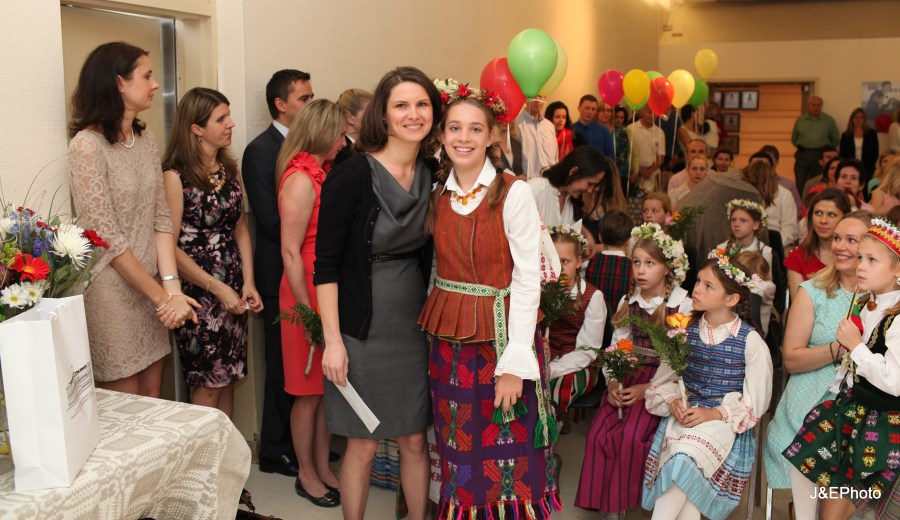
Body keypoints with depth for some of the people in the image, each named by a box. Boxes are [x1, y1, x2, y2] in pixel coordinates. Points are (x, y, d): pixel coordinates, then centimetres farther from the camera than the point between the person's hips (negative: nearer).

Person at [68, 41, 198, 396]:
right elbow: (107, 238, -17)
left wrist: (171, 285, -10)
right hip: (111, 292, -6)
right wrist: (162, 296, -13)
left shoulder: (145, 139, 6)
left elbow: (160, 218, 2)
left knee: (152, 399, 15)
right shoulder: (87, 145, -15)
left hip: (151, 286, 6)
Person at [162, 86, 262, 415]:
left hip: (233, 290, 6)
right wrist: (217, 288, -14)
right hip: (198, 290, -6)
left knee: (228, 381, 13)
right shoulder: (175, 176, -12)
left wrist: (248, 282, -1)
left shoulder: (229, 168, 8)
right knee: (207, 385, 4)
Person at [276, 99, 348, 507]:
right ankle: (306, 474, 23)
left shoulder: (322, 172, 9)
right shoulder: (301, 179, -16)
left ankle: (322, 466, 29)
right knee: (310, 392, 6)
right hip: (309, 291, -8)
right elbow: (290, 252, -18)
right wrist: (307, 313, -17)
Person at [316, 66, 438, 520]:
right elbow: (326, 262, -13)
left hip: (414, 325, 5)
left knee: (415, 440, 14)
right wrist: (332, 339, -15)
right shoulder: (353, 175, -14)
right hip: (362, 327, -5)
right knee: (363, 444, 7)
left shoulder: (433, 176, 2)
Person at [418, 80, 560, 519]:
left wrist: (515, 363, -17)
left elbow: (528, 280, -12)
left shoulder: (514, 193, -10)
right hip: (448, 336, 4)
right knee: (458, 454, 13)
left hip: (503, 333, -4)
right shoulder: (437, 195, 5)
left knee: (507, 457, 4)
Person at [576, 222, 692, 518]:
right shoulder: (628, 302, 11)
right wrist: (612, 382, -8)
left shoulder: (682, 305, -5)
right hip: (627, 377, 5)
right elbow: (616, 346, 10)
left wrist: (648, 389, -16)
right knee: (599, 433, -16)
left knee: (631, 436, -26)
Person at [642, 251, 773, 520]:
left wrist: (714, 413, -13)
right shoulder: (687, 330, 8)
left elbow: (756, 400, -2)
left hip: (725, 420, -3)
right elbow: (665, 377, 12)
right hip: (685, 414, 3)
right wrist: (673, 401, -9)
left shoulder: (750, 341, -4)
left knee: (683, 460, -30)